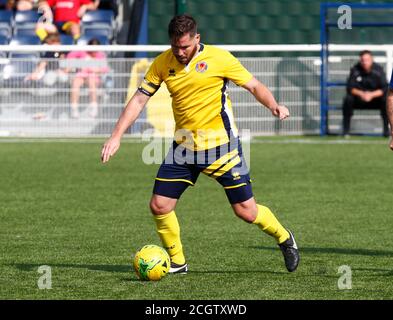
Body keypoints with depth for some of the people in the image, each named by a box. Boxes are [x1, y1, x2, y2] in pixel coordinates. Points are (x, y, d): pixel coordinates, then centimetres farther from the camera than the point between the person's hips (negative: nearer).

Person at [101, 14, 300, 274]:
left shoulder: (218, 58, -9)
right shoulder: (162, 64, 1)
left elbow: (255, 86, -3)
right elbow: (139, 99, 3)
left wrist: (273, 105, -23)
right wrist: (116, 136, -5)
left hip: (220, 144, -4)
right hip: (184, 145, 4)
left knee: (246, 211, -3)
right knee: (159, 206, -5)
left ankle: (284, 239, 26)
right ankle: (177, 262, 15)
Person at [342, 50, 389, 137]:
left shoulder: (378, 69, -10)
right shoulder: (355, 70, -10)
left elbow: (384, 88, -15)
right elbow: (350, 88, -13)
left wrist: (371, 95, -31)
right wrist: (361, 94, -32)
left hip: (375, 98, 0)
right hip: (358, 100, 0)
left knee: (386, 100, -30)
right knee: (348, 99, -30)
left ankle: (387, 130, -18)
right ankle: (346, 131, -20)